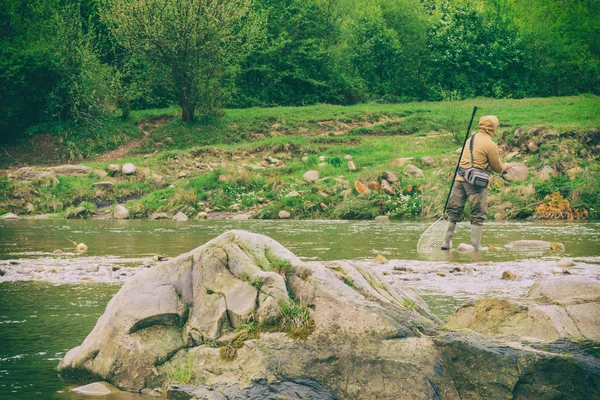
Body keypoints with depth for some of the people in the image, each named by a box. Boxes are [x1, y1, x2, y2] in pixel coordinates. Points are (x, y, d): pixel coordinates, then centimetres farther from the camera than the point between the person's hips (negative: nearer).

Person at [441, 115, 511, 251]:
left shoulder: (471, 139, 14)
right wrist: (505, 166, 22)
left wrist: (501, 167, 21)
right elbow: (498, 168, 0)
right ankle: (476, 245, 4)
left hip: (460, 178, 6)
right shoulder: (490, 145, -8)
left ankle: (446, 242, 15)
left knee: (454, 211, 12)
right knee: (478, 214, 3)